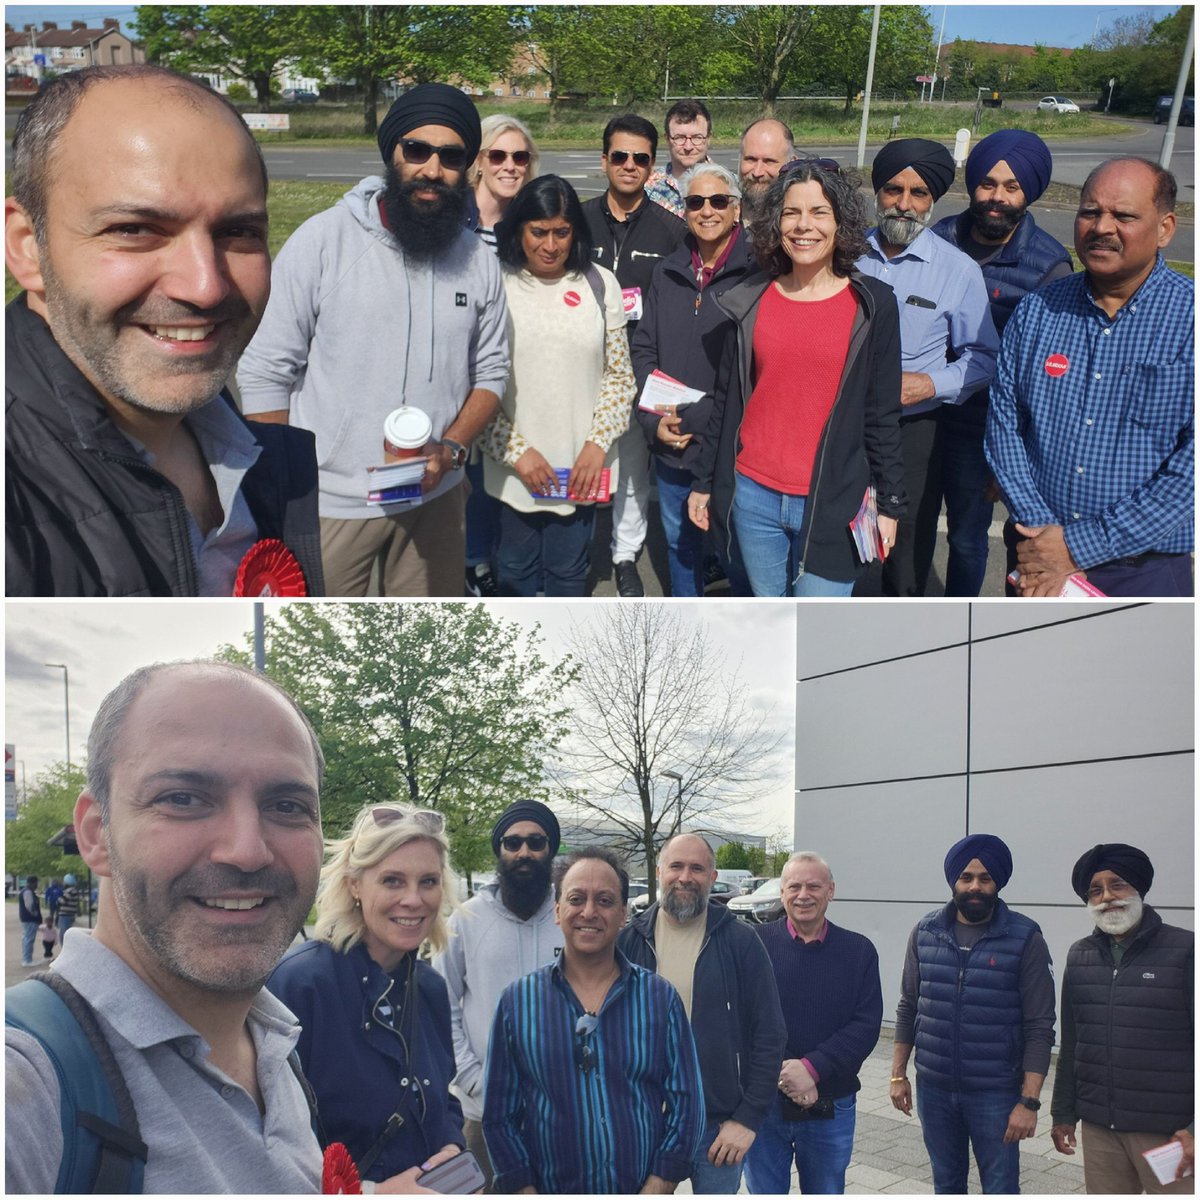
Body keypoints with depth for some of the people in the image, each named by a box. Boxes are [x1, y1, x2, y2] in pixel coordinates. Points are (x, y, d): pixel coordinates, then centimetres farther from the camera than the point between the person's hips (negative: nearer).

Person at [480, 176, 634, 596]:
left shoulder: (599, 284, 1)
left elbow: (619, 375, 5)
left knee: (569, 568, 13)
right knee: (516, 566, 14)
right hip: (515, 466, -1)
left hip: (581, 466, 1)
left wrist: (598, 443, -6)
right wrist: (515, 450, -12)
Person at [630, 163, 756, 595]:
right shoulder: (668, 272, 7)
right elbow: (643, 349, 10)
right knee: (679, 540, 19)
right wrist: (654, 420, -3)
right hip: (670, 446, 5)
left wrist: (701, 419, -16)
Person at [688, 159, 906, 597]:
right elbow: (726, 400, 9)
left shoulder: (872, 305, -3)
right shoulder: (750, 300, 3)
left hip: (832, 502, -3)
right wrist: (703, 481, 10)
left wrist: (888, 503, 0)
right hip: (753, 495, 3)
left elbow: (883, 413, 0)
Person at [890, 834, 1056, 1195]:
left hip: (996, 1094, -3)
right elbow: (908, 1009, 9)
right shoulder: (926, 932, 1)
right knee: (946, 1185, 17)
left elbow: (1039, 1028, -10)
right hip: (934, 1088, 4)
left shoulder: (1025, 938, -10)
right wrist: (898, 1074, 7)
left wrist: (1029, 1101, -15)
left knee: (1001, 1190, 4)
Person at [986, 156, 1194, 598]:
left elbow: (1190, 467, -16)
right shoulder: (1036, 311, 2)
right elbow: (1004, 425, 0)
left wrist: (1080, 546, -18)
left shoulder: (1188, 318, -10)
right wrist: (1039, 530, -14)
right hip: (1035, 564, 3)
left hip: (1147, 572, -3)